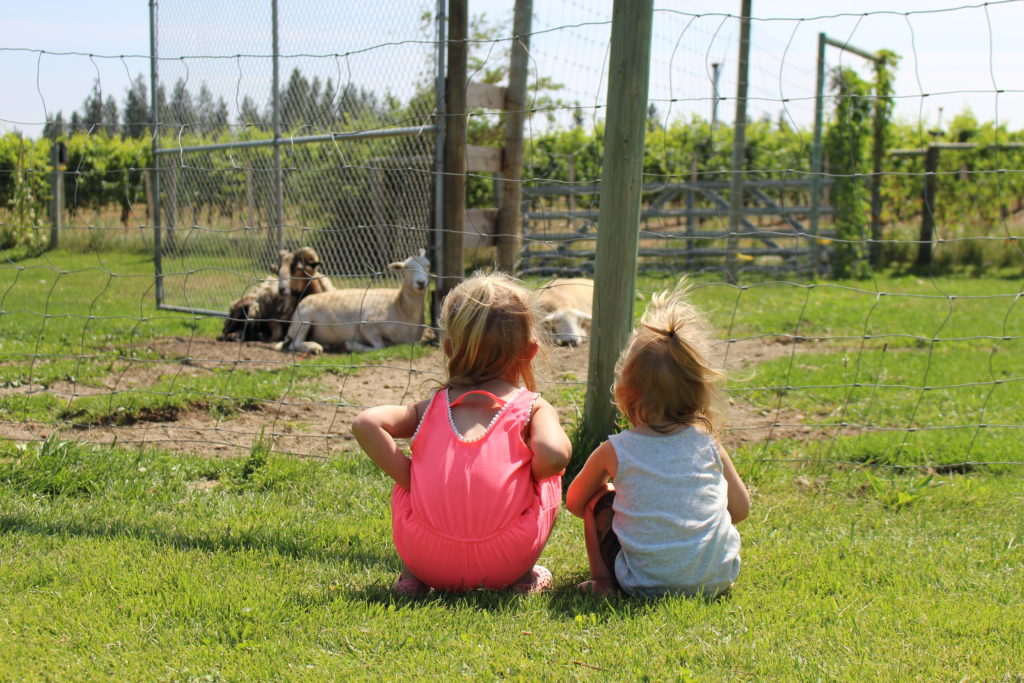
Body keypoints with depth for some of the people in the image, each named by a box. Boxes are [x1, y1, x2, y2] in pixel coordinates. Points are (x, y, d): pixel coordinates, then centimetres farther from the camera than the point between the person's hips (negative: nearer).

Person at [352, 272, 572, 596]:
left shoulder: (432, 408, 13)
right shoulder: (534, 408, 7)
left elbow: (366, 423, -2)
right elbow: (553, 455, -14)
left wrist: (408, 478, 5)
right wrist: (530, 474, 9)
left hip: (427, 559, 2)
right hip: (504, 564, -2)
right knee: (549, 482, 23)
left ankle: (411, 575, 21)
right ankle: (524, 576, 20)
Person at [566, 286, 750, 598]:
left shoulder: (614, 451, -6)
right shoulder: (708, 445, -2)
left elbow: (574, 502, 11)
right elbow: (741, 509, 8)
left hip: (647, 583, -2)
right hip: (718, 578, 2)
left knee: (599, 500, 16)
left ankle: (603, 580, 12)